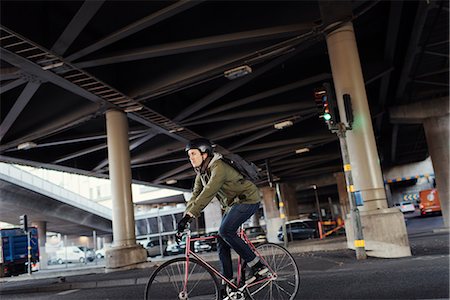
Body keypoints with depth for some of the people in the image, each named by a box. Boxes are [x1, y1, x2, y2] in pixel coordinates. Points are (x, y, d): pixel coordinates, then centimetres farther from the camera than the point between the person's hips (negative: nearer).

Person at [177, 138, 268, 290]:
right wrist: (185, 218, -10)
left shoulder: (219, 167, -26)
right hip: (231, 204, 9)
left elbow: (208, 193, -38)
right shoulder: (201, 173, 3)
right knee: (222, 242, 1)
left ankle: (259, 266, -14)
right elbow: (195, 196, 2)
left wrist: (189, 215, -43)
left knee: (225, 231, -25)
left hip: (248, 199, -9)